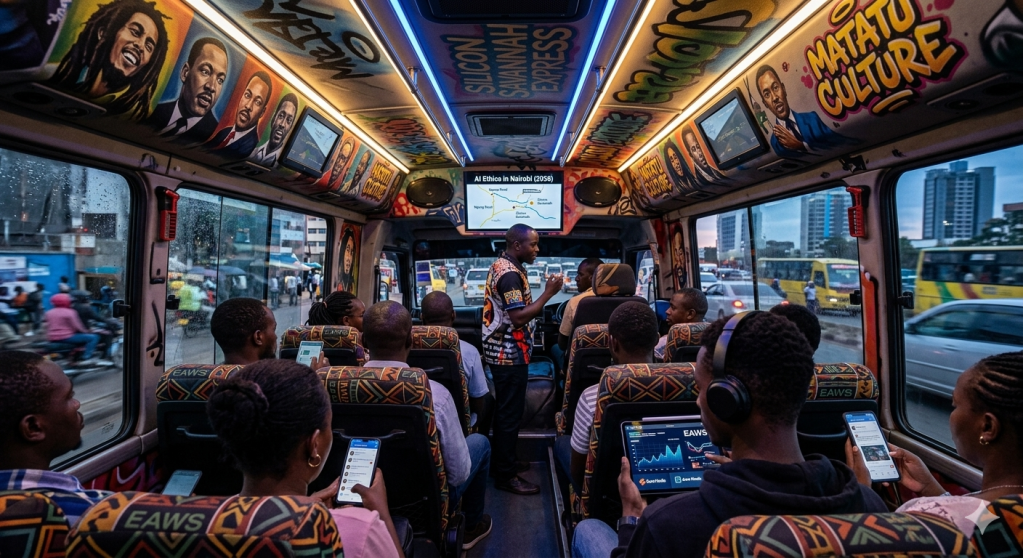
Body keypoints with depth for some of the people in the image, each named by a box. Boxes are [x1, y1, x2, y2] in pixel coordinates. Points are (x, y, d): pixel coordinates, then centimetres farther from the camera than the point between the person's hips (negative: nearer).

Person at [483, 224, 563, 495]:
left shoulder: (501, 266, 12)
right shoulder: (510, 273, -21)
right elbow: (519, 317, -26)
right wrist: (548, 293, -22)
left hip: (503, 352, 11)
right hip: (510, 354, -11)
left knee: (505, 410, 19)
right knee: (510, 412, -2)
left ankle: (503, 462, 33)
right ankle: (506, 475, 9)